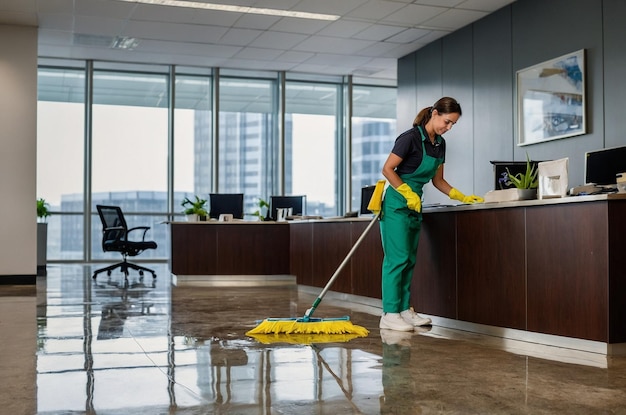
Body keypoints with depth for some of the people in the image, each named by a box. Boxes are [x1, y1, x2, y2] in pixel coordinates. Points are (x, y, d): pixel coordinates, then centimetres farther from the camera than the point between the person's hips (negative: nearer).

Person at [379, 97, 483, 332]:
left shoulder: (440, 144, 10)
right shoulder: (411, 137, -15)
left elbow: (438, 180, 16)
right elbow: (387, 169, -14)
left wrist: (461, 197, 5)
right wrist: (408, 194, -15)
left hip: (415, 205, 8)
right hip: (397, 204, -8)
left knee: (410, 259, 8)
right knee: (397, 257, -11)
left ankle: (404, 310, 14)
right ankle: (389, 315, -9)